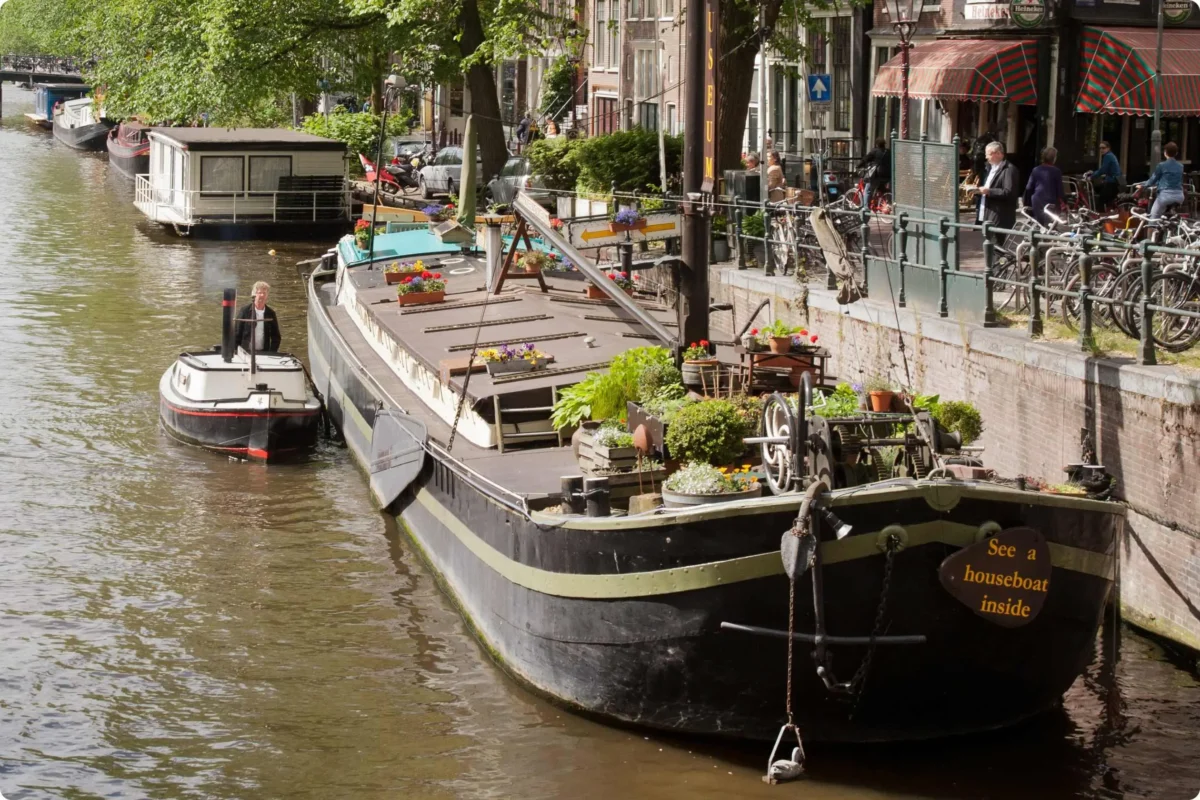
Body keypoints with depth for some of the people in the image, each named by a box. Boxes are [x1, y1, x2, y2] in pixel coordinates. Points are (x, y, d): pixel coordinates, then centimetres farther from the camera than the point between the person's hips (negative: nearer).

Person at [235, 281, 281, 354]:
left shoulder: (270, 313, 4)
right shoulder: (245, 310, -3)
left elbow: (275, 336, 9)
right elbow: (237, 333, -1)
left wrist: (272, 353, -2)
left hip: (264, 353, 2)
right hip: (245, 352, -2)